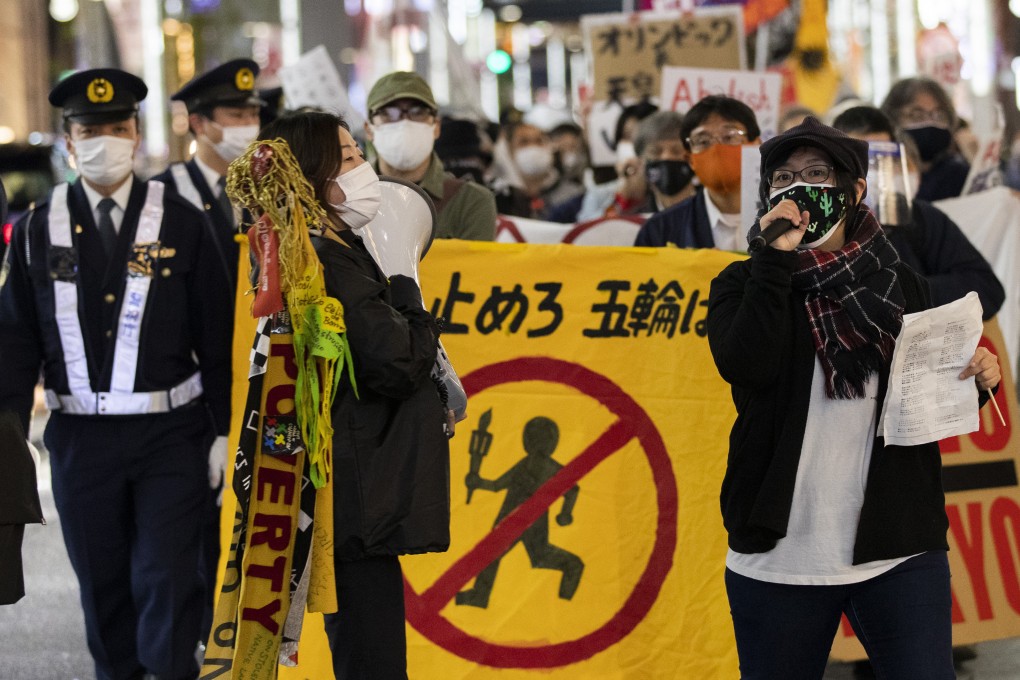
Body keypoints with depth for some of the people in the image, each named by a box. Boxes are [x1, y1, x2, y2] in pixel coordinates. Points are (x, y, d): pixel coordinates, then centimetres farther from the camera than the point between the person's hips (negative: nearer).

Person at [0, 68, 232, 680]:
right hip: (80, 439, 2)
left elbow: (218, 335, 1)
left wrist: (225, 430, -2)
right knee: (102, 585, 10)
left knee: (167, 579, -6)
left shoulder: (182, 224, -1)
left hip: (171, 436, -2)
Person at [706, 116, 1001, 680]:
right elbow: (746, 366, -18)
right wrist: (776, 258, -15)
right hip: (781, 558, -1)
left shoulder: (899, 286, 9)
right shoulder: (744, 286, 4)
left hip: (899, 551, 1)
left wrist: (977, 380, -3)